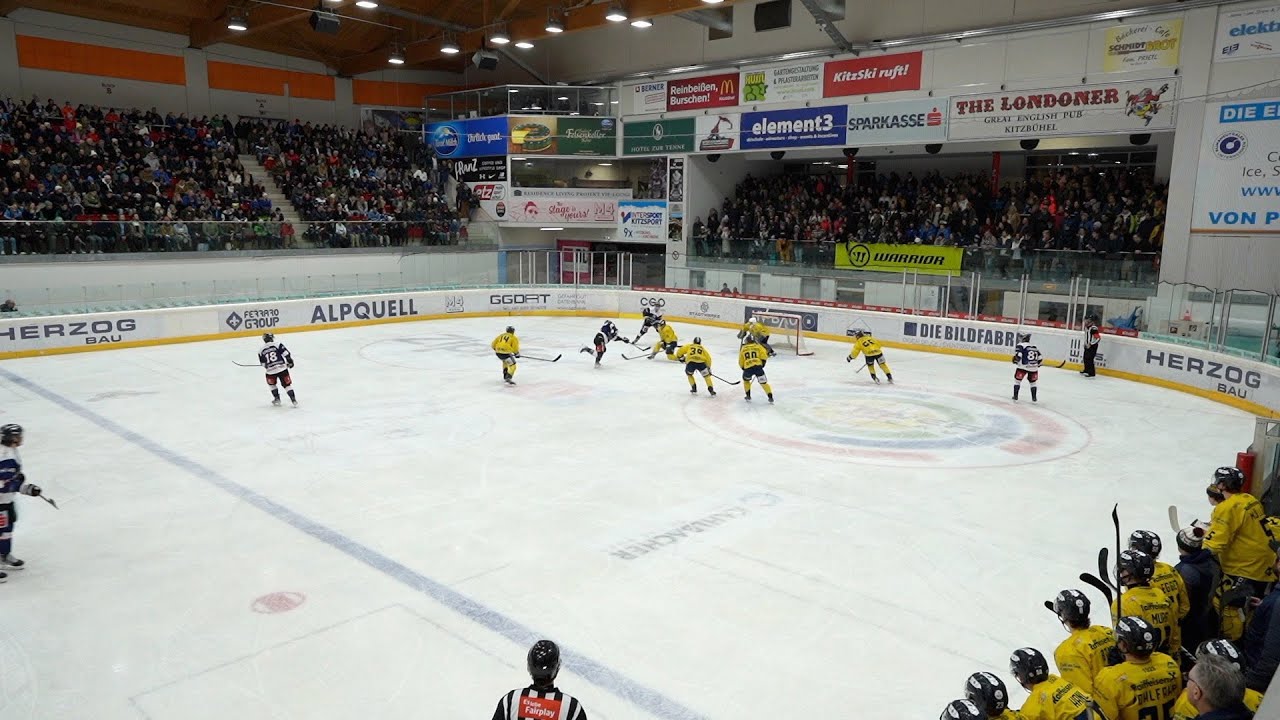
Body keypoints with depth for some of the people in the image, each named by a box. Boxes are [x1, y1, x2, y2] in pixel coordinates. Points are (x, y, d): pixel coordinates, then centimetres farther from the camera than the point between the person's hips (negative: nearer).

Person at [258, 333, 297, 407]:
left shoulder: (261, 351, 6)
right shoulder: (278, 345, -2)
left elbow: (263, 364, 14)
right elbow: (286, 353, -8)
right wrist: (290, 361, 5)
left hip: (271, 371, 1)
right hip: (282, 368, -1)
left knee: (271, 383, 28)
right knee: (287, 384, 6)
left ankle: (277, 399, 26)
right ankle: (294, 400, -2)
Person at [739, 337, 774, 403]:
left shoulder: (742, 349, 20)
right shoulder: (758, 346, 17)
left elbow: (741, 362, 20)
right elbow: (764, 356, 3)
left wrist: (744, 368, 34)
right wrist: (762, 363, 15)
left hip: (748, 368, 0)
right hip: (758, 366, 0)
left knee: (746, 380, 30)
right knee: (763, 382, 12)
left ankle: (748, 395, 26)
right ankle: (770, 397, 5)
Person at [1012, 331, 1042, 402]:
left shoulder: (1021, 345, -2)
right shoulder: (1034, 347, 16)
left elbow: (1018, 355, -16)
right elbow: (1039, 358, 16)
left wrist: (1015, 360, 3)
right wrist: (1037, 365, 29)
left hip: (1023, 367, -5)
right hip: (1033, 368, 5)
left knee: (1017, 379, 11)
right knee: (1033, 382, 20)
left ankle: (1015, 395, 8)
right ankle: (1034, 397, 22)